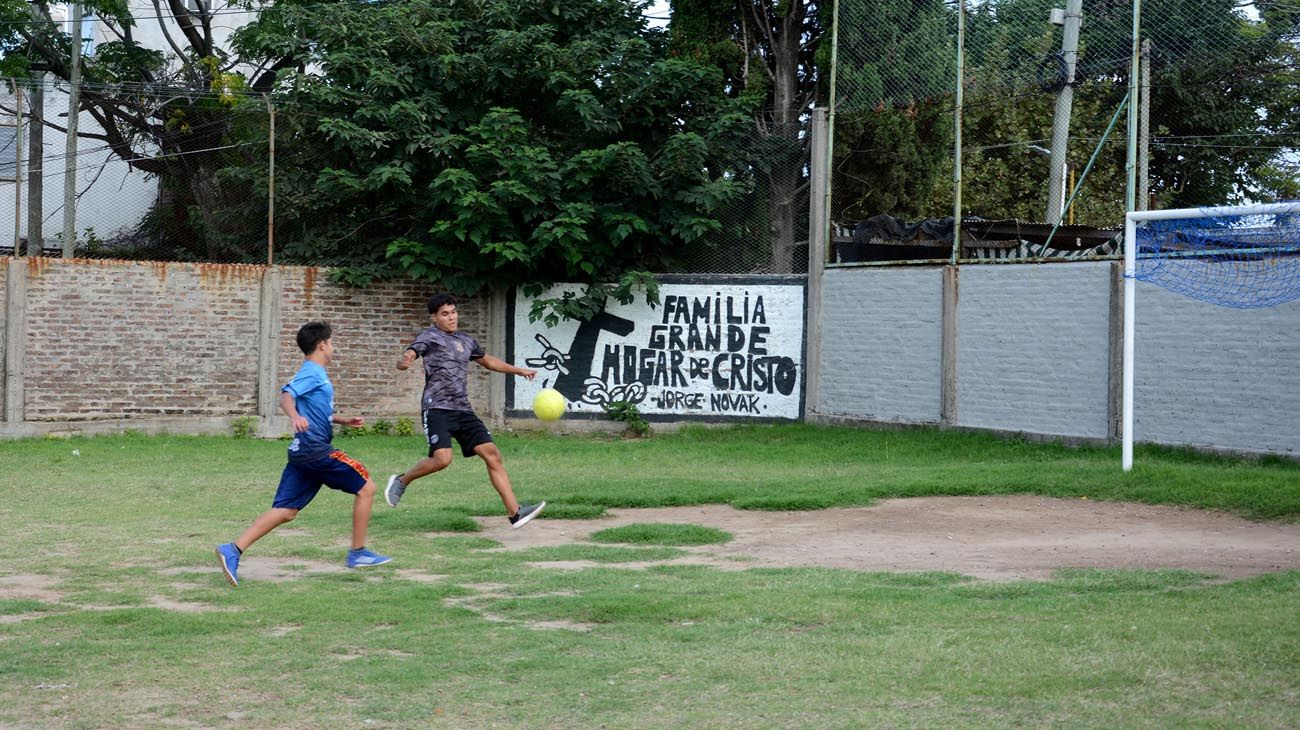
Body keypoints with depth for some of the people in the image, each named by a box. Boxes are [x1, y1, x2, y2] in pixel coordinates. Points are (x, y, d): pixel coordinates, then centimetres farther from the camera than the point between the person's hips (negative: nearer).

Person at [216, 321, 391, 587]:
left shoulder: (315, 373, 21)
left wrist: (345, 421, 31)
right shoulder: (312, 372, -8)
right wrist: (295, 416, -44)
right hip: (316, 450, -9)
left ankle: (233, 550, -9)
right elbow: (286, 395, -25)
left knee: (285, 511, 3)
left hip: (303, 452, 9)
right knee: (365, 488, 1)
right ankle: (358, 553, 7)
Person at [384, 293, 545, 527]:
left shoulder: (466, 340, 20)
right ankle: (401, 481, 3)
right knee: (442, 458, -25)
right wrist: (404, 361, -38)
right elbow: (406, 358, -14)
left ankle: (515, 512, -6)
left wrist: (519, 371, 35)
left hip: (463, 410, 6)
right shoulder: (429, 336, 0)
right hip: (437, 408, -6)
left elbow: (488, 361, 38)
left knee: (492, 454, -5)